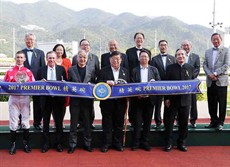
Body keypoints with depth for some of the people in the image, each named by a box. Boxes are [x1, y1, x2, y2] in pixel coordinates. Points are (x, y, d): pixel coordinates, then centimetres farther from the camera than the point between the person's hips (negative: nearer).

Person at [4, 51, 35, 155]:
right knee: (13, 122, 2)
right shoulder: (9, 72, 5)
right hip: (13, 98, 0)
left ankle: (26, 143, 17)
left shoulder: (28, 72, 5)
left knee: (25, 121, 5)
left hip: (25, 98, 0)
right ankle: (13, 144, 13)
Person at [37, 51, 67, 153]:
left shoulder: (61, 69, 4)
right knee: (46, 122, 9)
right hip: (46, 99, 1)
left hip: (58, 99, 0)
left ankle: (58, 143, 19)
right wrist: (41, 82, -15)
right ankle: (46, 144, 20)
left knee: (59, 122, 7)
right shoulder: (41, 70, 5)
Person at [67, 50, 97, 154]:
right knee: (73, 123, 5)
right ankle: (72, 145, 14)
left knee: (87, 123, 8)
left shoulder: (91, 71, 7)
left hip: (87, 100, 1)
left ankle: (87, 144, 19)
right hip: (75, 99, -1)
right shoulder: (71, 70, 5)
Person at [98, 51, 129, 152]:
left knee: (119, 123, 7)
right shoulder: (103, 71, 5)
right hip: (107, 101, -2)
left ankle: (118, 143, 18)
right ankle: (106, 144, 11)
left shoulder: (125, 71, 13)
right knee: (107, 123, 3)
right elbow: (98, 83, -2)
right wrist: (106, 82, -19)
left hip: (121, 101, 2)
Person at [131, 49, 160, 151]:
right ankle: (136, 143, 9)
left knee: (148, 121, 7)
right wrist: (137, 94, -16)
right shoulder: (134, 70, 6)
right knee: (137, 121, 1)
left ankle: (145, 143, 16)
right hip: (138, 99, -1)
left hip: (149, 99, 2)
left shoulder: (154, 70, 10)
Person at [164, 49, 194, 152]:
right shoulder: (170, 68, 2)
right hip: (172, 99, -2)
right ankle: (168, 143, 13)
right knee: (169, 122, 2)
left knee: (183, 122, 8)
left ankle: (181, 143, 20)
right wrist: (166, 98, -7)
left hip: (185, 100, 2)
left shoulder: (190, 68, 7)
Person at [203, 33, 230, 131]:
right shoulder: (208, 52, 17)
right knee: (211, 103, 7)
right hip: (210, 81, 4)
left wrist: (215, 73, -14)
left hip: (221, 81, -4)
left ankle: (220, 123, 7)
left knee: (222, 103, -1)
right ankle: (214, 121, 17)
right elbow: (204, 65, 10)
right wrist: (210, 74, -8)